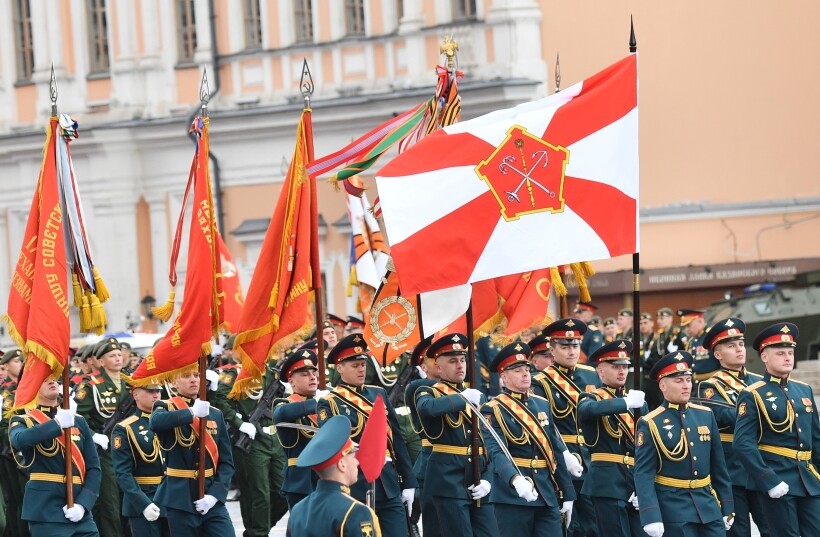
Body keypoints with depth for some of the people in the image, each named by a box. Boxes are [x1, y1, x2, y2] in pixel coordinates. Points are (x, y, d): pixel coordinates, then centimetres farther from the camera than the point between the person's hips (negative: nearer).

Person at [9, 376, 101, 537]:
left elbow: (94, 467, 8)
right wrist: (57, 424, -23)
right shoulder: (23, 421, 2)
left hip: (80, 513, 4)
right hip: (46, 512, -4)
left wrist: (83, 504, -5)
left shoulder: (78, 421, 12)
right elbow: (19, 440, -23)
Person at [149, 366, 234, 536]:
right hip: (180, 499, -3)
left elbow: (227, 461, 7)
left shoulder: (215, 414, 9)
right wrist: (192, 412, -31)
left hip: (212, 498, 3)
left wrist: (215, 494, -8)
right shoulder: (166, 408, -1)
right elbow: (155, 422, -28)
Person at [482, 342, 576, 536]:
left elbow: (556, 451, 16)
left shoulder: (543, 405, 14)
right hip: (512, 497, -5)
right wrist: (515, 479, -38)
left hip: (547, 496, 5)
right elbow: (496, 452, -20)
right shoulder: (494, 410, -5)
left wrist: (567, 495, 14)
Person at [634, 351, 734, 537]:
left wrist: (727, 507, 12)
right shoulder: (650, 424, -7)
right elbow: (643, 474, -12)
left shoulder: (706, 415, 8)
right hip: (673, 507, -5)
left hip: (708, 503, 5)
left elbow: (719, 465, 13)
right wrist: (651, 516, -21)